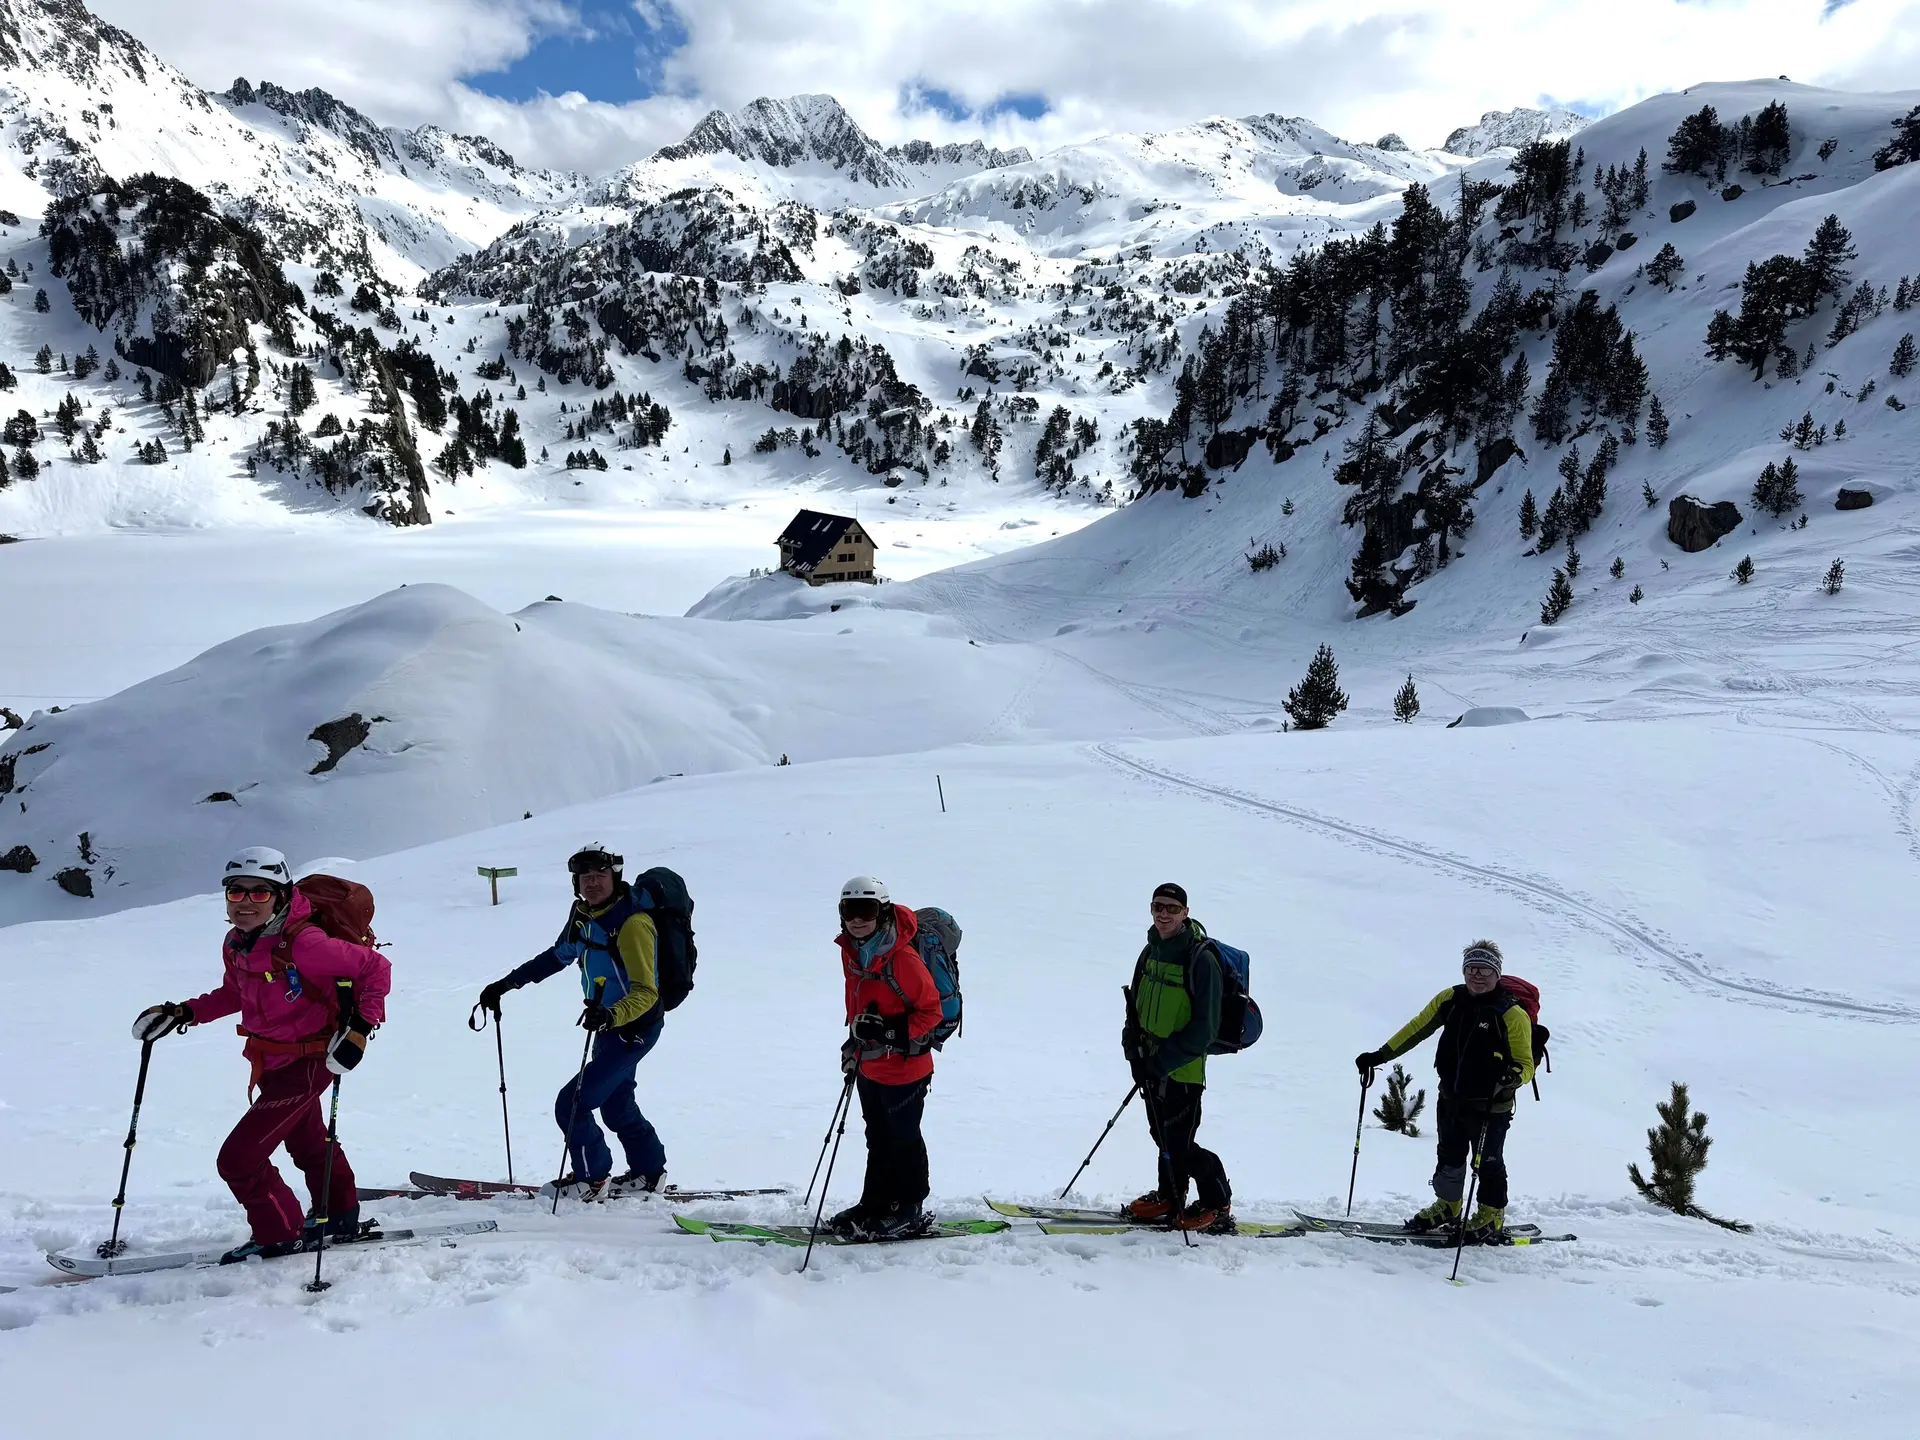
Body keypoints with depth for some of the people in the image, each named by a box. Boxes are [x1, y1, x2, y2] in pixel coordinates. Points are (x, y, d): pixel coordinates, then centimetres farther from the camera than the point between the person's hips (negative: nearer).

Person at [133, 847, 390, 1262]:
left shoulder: (303, 945, -29)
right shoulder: (236, 944, -5)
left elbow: (376, 967, -23)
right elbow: (236, 992, 14)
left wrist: (362, 1026, -28)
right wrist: (184, 1013, 4)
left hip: (307, 1063, -9)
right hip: (271, 1063, 9)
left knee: (239, 1158, -10)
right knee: (306, 1142, 28)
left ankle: (280, 1235, 11)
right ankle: (340, 1216, 51)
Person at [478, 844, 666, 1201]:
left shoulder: (633, 924, -27)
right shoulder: (583, 912, -2)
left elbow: (645, 993, -32)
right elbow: (558, 956, 15)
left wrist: (611, 1015, -50)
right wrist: (507, 983, 11)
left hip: (635, 1028, -9)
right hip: (607, 1023, 9)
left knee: (571, 1103, -10)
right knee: (615, 1104, 23)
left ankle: (592, 1180, 8)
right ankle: (649, 1173, 40)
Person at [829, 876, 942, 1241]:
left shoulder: (902, 958, -24)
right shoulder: (850, 951, 0)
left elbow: (931, 1010, -18)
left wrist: (890, 1031, -27)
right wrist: (854, 1040, 17)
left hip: (904, 1066, -7)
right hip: (868, 1065, 7)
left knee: (903, 1138, 7)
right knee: (877, 1139, 20)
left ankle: (910, 1209, 22)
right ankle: (876, 1203, 33)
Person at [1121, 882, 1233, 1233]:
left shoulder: (1201, 959, -17)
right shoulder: (1151, 952, 5)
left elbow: (1204, 1028, -18)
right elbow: (1135, 1007, 14)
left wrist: (1163, 1062, -20)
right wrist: (1135, 1053, -1)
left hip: (1183, 1069, -7)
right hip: (1151, 1065, 7)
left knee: (1179, 1145, -4)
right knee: (1163, 1136, 17)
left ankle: (1217, 1204, 15)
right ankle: (1169, 1197, 34)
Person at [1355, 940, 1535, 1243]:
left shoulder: (1511, 1014, -17)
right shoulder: (1451, 999, -4)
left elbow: (1525, 1063, -14)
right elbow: (1417, 1028, 5)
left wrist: (1514, 1076, -38)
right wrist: (1379, 1056, 2)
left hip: (1490, 1107, -5)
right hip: (1451, 1100, 5)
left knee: (1488, 1164, 9)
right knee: (1448, 1158, 20)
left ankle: (1492, 1220, 29)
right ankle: (1447, 1207, 41)